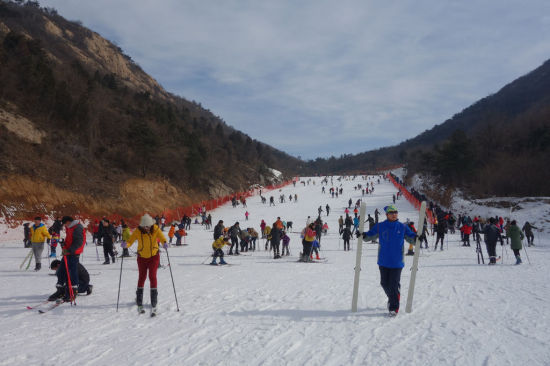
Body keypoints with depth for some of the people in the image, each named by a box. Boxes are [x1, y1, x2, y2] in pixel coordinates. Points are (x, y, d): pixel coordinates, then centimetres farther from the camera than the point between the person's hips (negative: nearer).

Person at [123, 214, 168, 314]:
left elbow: (162, 237, -25)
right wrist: (126, 244, -40)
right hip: (142, 257, 1)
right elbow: (130, 241, -17)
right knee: (141, 277, 5)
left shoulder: (155, 229, -14)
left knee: (152, 276, -11)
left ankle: (154, 304, -7)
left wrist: (164, 243, -48)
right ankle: (139, 304, 18)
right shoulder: (138, 231, -14)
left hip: (154, 256, -1)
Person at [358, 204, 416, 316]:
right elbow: (370, 235, 7)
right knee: (384, 283, 9)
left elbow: (411, 238, 8)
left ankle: (394, 308, 5)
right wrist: (363, 235, -14)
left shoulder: (402, 227, 2)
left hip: (397, 262, -2)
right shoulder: (380, 226, 2)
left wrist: (417, 238, -14)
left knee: (394, 284, -5)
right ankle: (392, 299, 37)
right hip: (383, 262, 2)